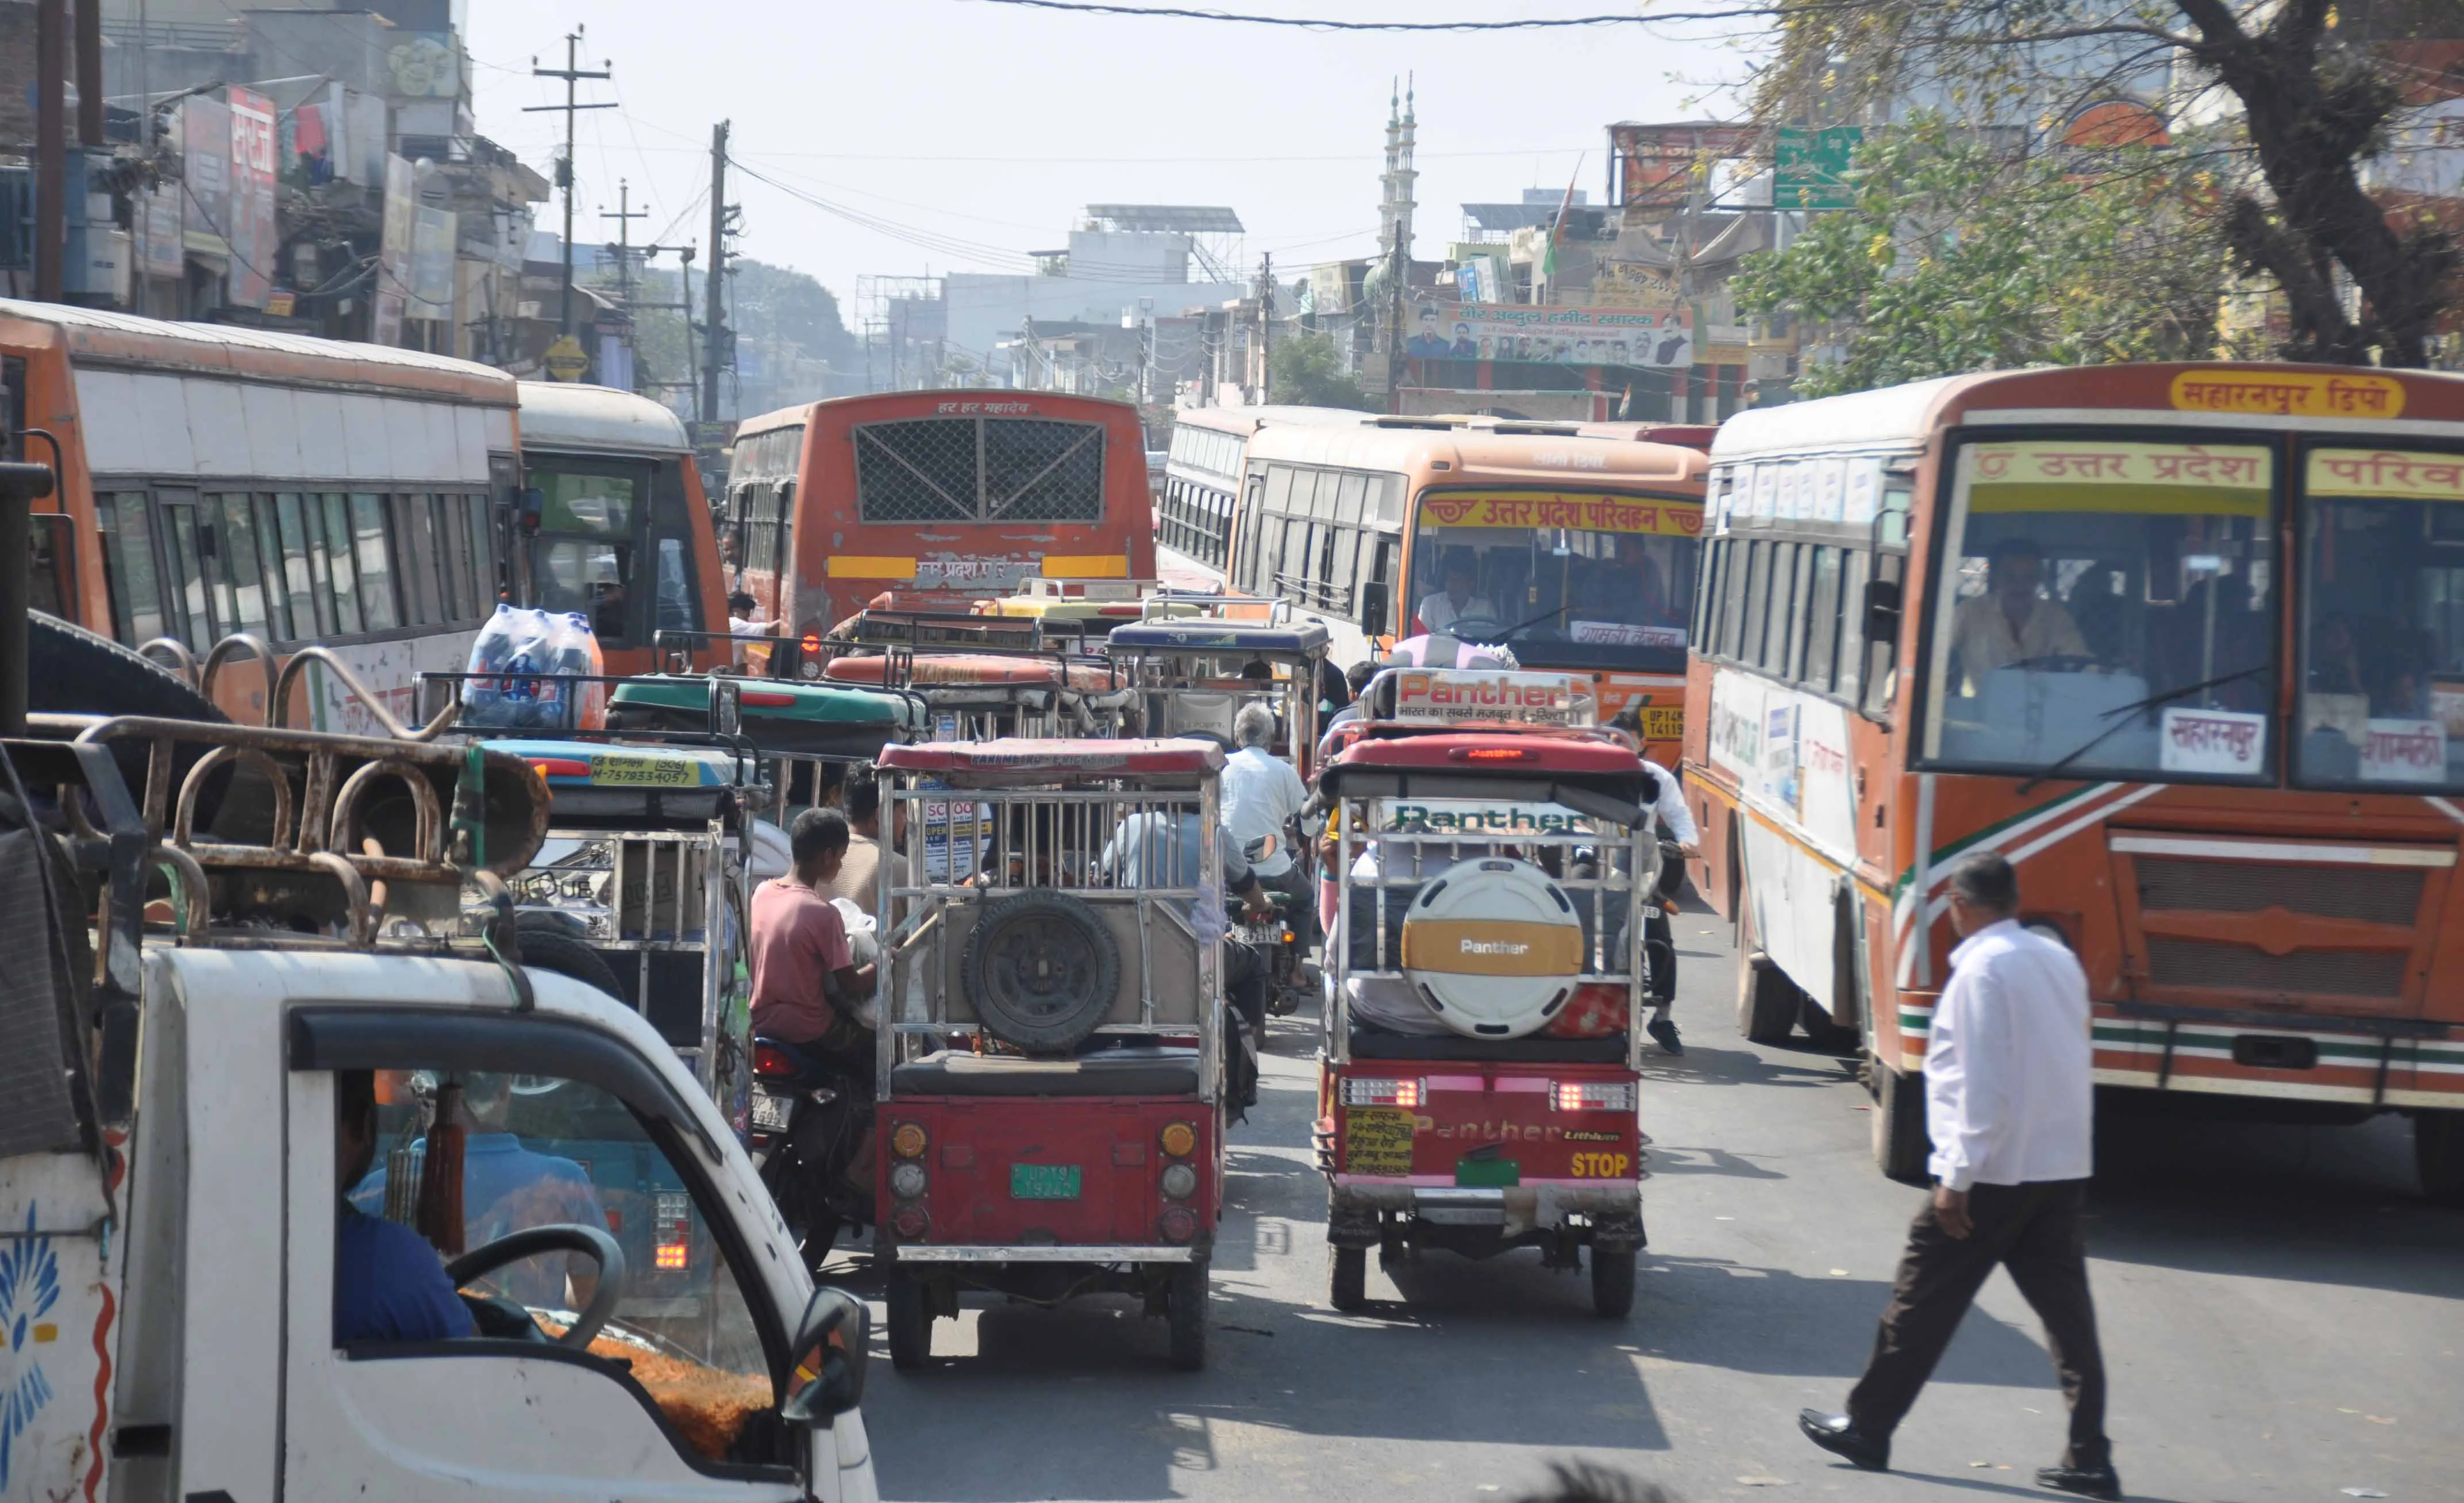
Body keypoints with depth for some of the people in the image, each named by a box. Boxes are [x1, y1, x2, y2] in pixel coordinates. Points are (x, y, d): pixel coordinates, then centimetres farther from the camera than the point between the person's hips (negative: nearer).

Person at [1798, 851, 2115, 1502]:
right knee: (2067, 1311, 5)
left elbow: (1983, 1085, -18)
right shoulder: (2058, 960, 11)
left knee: (1922, 1303, 5)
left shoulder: (1983, 969, -13)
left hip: (1995, 1172, -7)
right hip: (2064, 1169, 7)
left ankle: (1866, 1428, 16)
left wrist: (1957, 1177, -16)